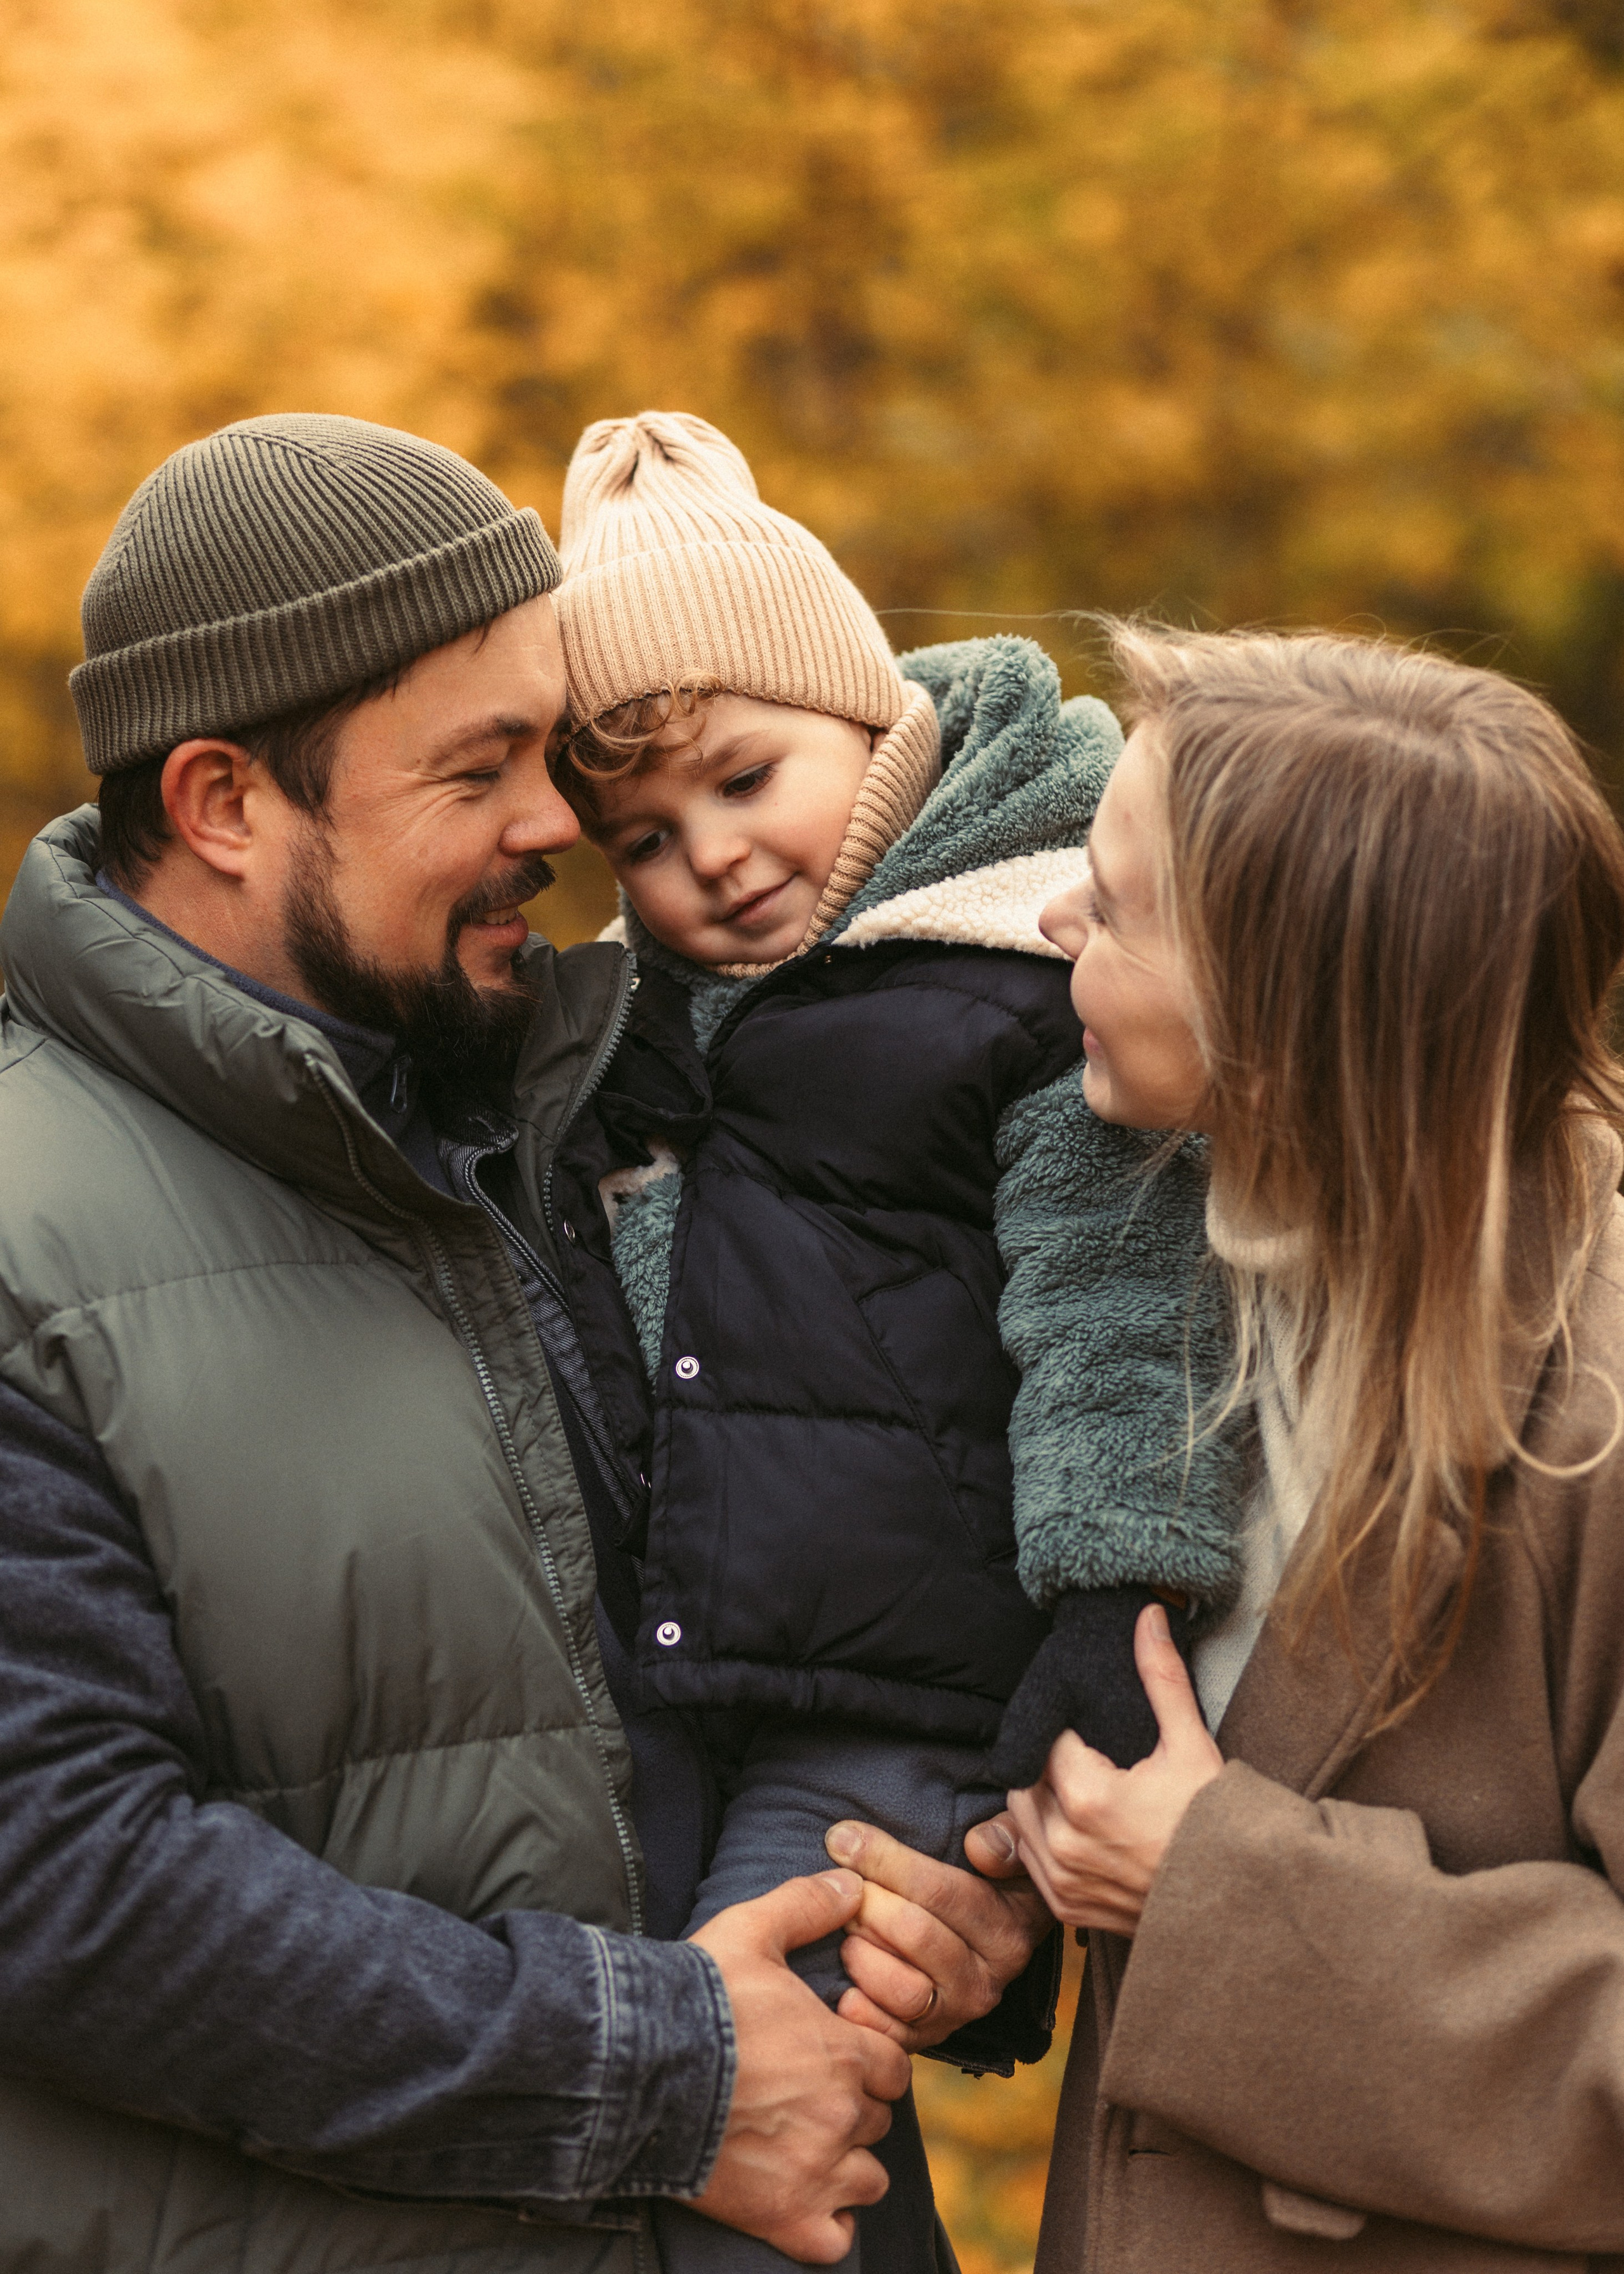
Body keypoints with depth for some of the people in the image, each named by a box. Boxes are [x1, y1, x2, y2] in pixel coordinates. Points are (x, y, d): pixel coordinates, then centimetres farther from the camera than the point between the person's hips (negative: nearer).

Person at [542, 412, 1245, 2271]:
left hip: (904, 1709, -7)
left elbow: (1120, 1355, -11)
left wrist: (1098, 1689, -15)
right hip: (668, 1704, 7)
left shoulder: (1042, 973, -9)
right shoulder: (642, 1007, 14)